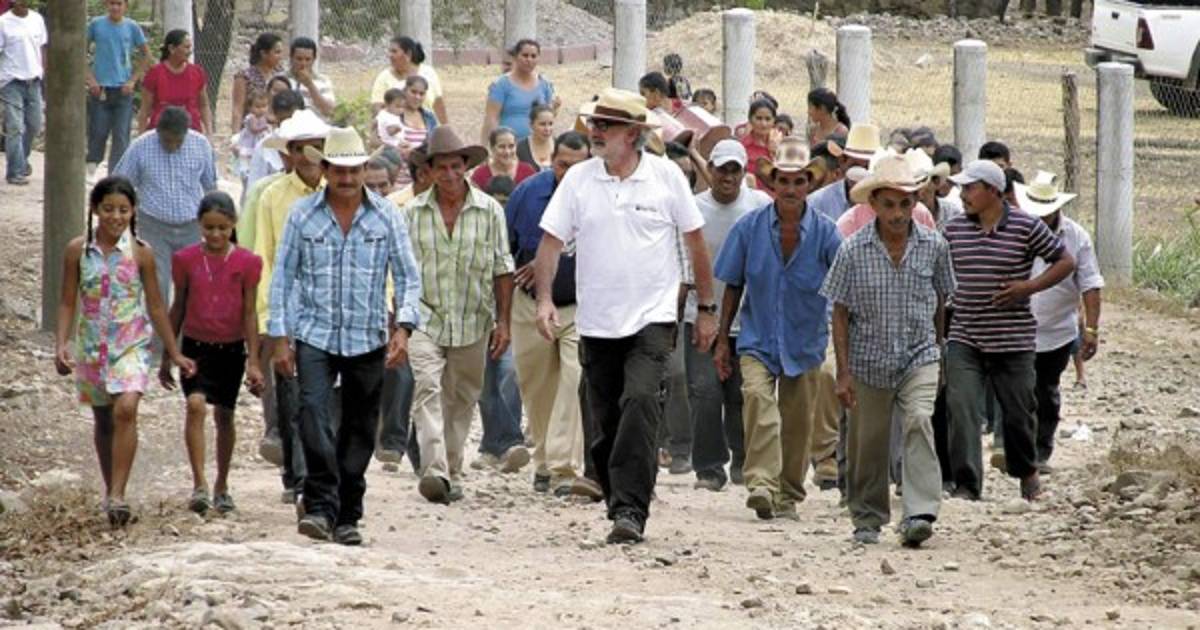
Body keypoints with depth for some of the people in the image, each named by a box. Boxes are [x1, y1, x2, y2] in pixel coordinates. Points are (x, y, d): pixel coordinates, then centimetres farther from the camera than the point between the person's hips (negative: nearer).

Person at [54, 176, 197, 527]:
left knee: (126, 409, -22)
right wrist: (61, 345, -8)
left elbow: (155, 306, 5)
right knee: (103, 420, 14)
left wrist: (174, 353, 7)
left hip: (131, 343, -2)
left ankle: (117, 496, -23)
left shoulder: (140, 253, -2)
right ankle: (111, 492, 29)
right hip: (91, 346, 2)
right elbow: (68, 303, 4)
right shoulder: (78, 251, 0)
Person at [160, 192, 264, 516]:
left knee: (224, 415, 10)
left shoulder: (246, 263, -5)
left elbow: (249, 313, -2)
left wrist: (253, 362, -4)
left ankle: (222, 486, 27)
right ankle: (199, 485, -22)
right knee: (195, 405, -20)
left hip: (231, 349, 1)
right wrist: (167, 358, 9)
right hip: (195, 346, -1)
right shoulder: (186, 260, -3)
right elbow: (178, 308, 6)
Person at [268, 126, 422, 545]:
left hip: (367, 338, 1)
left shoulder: (386, 216, 4)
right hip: (315, 333, -1)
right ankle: (320, 506, -23)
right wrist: (280, 337, 1)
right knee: (313, 410, -21)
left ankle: (347, 515, 17)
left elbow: (408, 276, 5)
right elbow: (283, 276, 6)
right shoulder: (303, 214, 3)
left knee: (359, 427, 7)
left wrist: (402, 327, -10)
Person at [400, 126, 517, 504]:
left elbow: (501, 270, 7)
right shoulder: (412, 213, 4)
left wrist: (502, 321, 3)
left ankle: (452, 472, 20)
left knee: (461, 400, 8)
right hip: (425, 318, -1)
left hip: (472, 323, 1)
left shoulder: (489, 211, 4)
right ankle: (434, 471, -29)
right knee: (427, 390, -18)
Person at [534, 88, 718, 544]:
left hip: (653, 318, -3)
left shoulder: (666, 176, -1)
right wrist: (544, 298, -11)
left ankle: (630, 510, -24)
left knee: (640, 406, -20)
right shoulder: (578, 179, 4)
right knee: (606, 422, 7)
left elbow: (695, 242, 7)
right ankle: (620, 506, 21)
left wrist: (706, 309, 8)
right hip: (597, 321, 3)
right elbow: (551, 241, 3)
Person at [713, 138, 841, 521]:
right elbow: (733, 287, 4)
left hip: (805, 344, 1)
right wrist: (722, 341, 4)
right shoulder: (749, 228, -5)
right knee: (757, 399, -25)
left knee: (797, 423, 7)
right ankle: (761, 484, -34)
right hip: (757, 341, -1)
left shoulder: (825, 234, -6)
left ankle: (788, 496, 24)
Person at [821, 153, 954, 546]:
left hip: (919, 356, 0)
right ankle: (868, 518, 26)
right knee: (867, 444, 8)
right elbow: (840, 313, -3)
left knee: (919, 424, -21)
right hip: (869, 362, 0)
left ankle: (920, 514, -27)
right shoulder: (854, 250, -7)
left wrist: (937, 348, 17)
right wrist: (843, 372, -6)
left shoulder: (933, 246, -2)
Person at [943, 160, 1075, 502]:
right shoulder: (954, 229, 5)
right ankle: (966, 485, -11)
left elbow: (1065, 261, 0)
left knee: (1018, 411, 9)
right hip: (964, 340, 2)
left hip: (1013, 340, -2)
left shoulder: (1027, 227, -6)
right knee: (961, 409, -12)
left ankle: (1026, 471, 35)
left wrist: (1028, 287, -10)